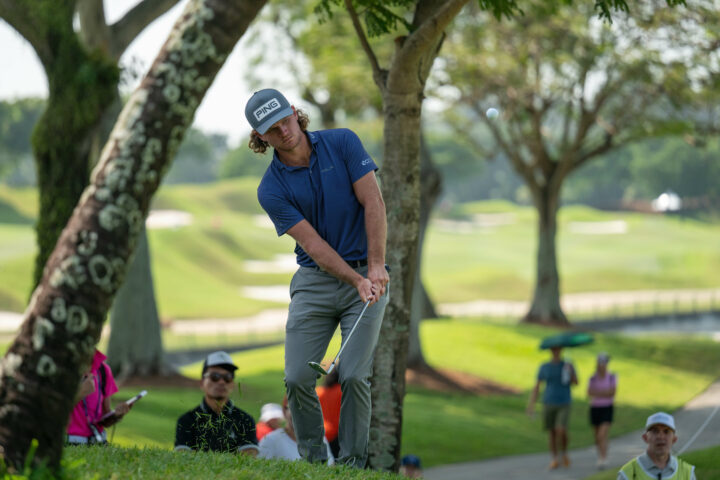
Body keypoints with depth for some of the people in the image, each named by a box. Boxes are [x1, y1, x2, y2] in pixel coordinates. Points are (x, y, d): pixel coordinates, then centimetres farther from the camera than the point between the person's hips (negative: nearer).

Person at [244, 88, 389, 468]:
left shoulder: (342, 143, -3)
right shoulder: (271, 190, -4)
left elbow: (373, 202, -7)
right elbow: (312, 243, -10)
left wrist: (376, 266, -16)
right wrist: (356, 280, -22)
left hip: (368, 276, -1)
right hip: (315, 281, 1)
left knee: (354, 376, -12)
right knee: (298, 378, -9)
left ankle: (353, 464, -1)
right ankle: (312, 460, 7)